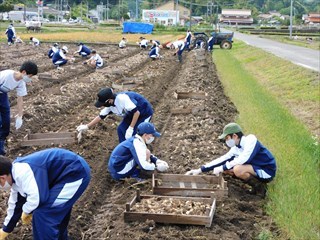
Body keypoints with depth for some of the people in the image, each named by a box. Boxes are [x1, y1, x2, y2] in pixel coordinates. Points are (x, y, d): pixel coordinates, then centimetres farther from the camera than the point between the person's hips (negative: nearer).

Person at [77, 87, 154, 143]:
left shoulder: (122, 98, -36)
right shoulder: (110, 105, -8)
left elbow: (136, 112, -33)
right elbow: (100, 116, 5)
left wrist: (130, 128, -28)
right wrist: (87, 126, 5)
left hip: (145, 113, -8)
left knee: (134, 134, -14)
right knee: (121, 129, 5)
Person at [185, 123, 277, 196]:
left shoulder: (251, 139, -20)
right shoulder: (236, 148, 3)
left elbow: (243, 159, -30)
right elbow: (222, 159, 6)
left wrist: (222, 168, -23)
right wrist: (200, 170, 2)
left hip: (267, 171, -9)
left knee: (237, 169, -31)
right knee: (226, 167, 5)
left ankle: (258, 186, -8)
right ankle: (255, 181, 6)